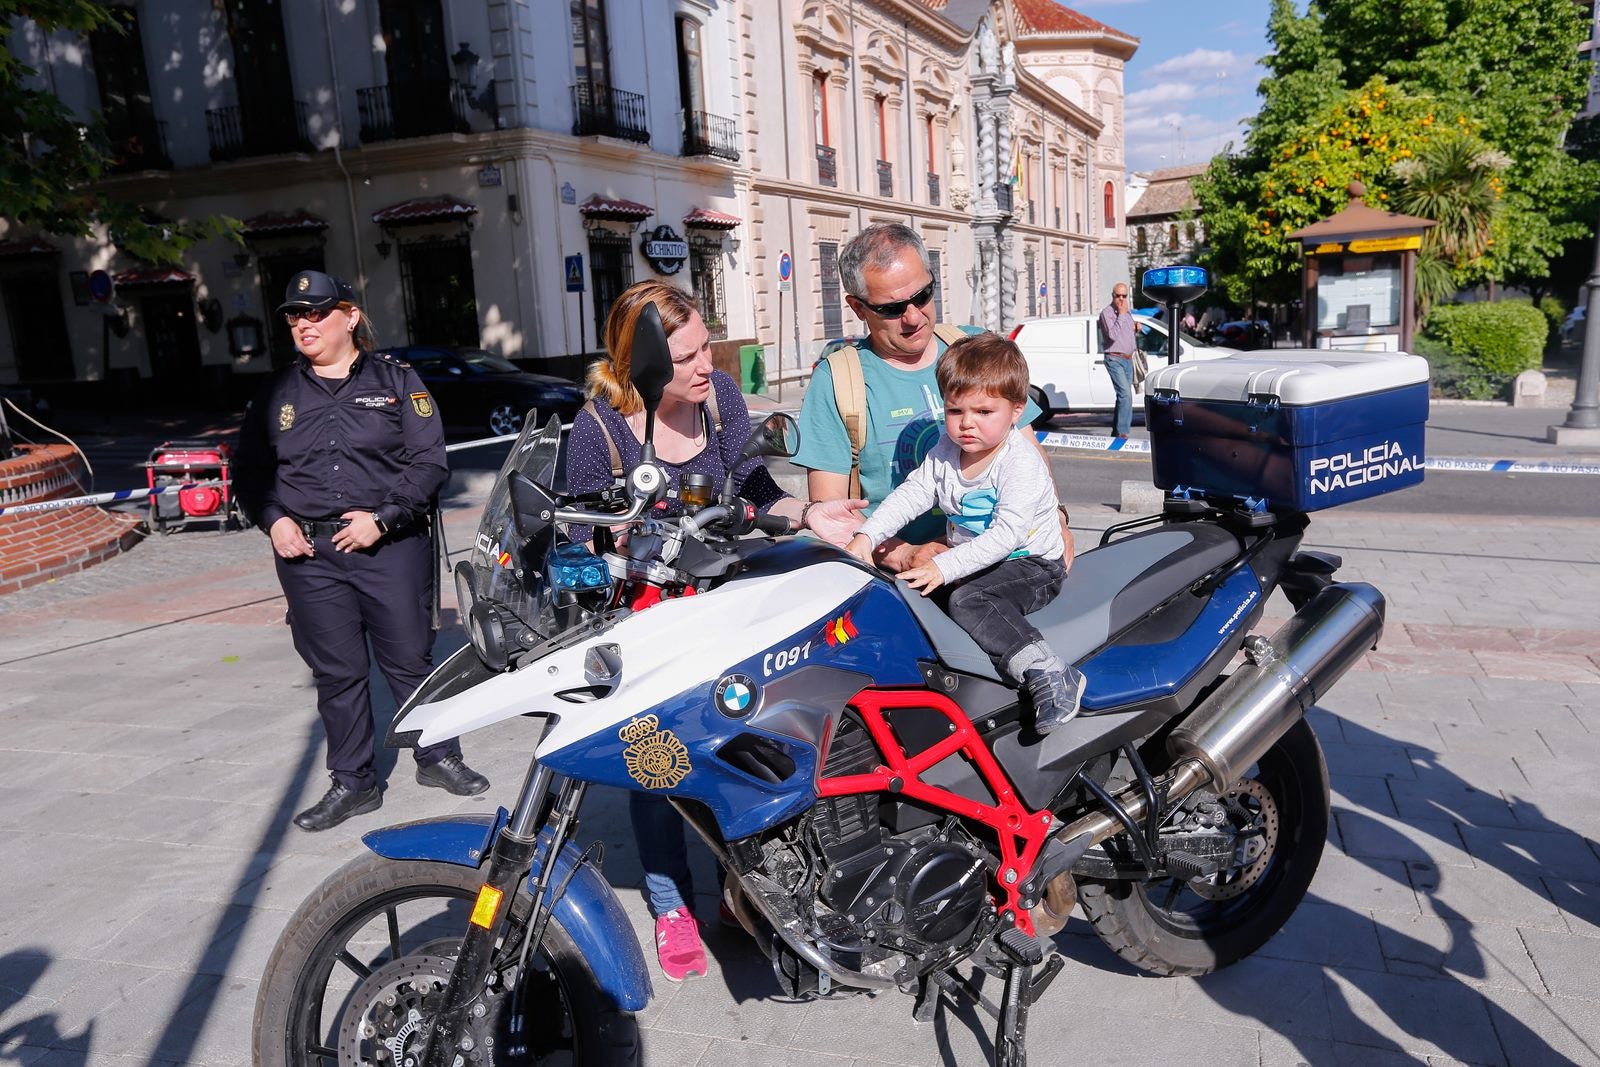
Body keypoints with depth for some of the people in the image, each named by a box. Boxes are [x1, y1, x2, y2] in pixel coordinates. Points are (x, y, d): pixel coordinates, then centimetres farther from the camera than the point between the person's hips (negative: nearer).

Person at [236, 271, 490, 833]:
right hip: (308, 554, 3)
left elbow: (429, 461, -3)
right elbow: (251, 469, 18)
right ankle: (352, 783, 21)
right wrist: (274, 520, 0)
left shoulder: (395, 379, 3)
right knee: (336, 672, 8)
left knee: (410, 659, 4)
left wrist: (382, 519, -13)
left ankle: (438, 757, 24)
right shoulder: (277, 392, 12)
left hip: (391, 545, -3)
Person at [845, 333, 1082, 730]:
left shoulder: (1021, 464, -20)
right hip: (969, 561, 8)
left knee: (968, 601, -34)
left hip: (1032, 563, -8)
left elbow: (1008, 534, -28)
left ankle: (1049, 674, -39)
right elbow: (911, 493, 3)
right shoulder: (945, 452, 3)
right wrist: (866, 535, -12)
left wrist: (945, 567, -34)